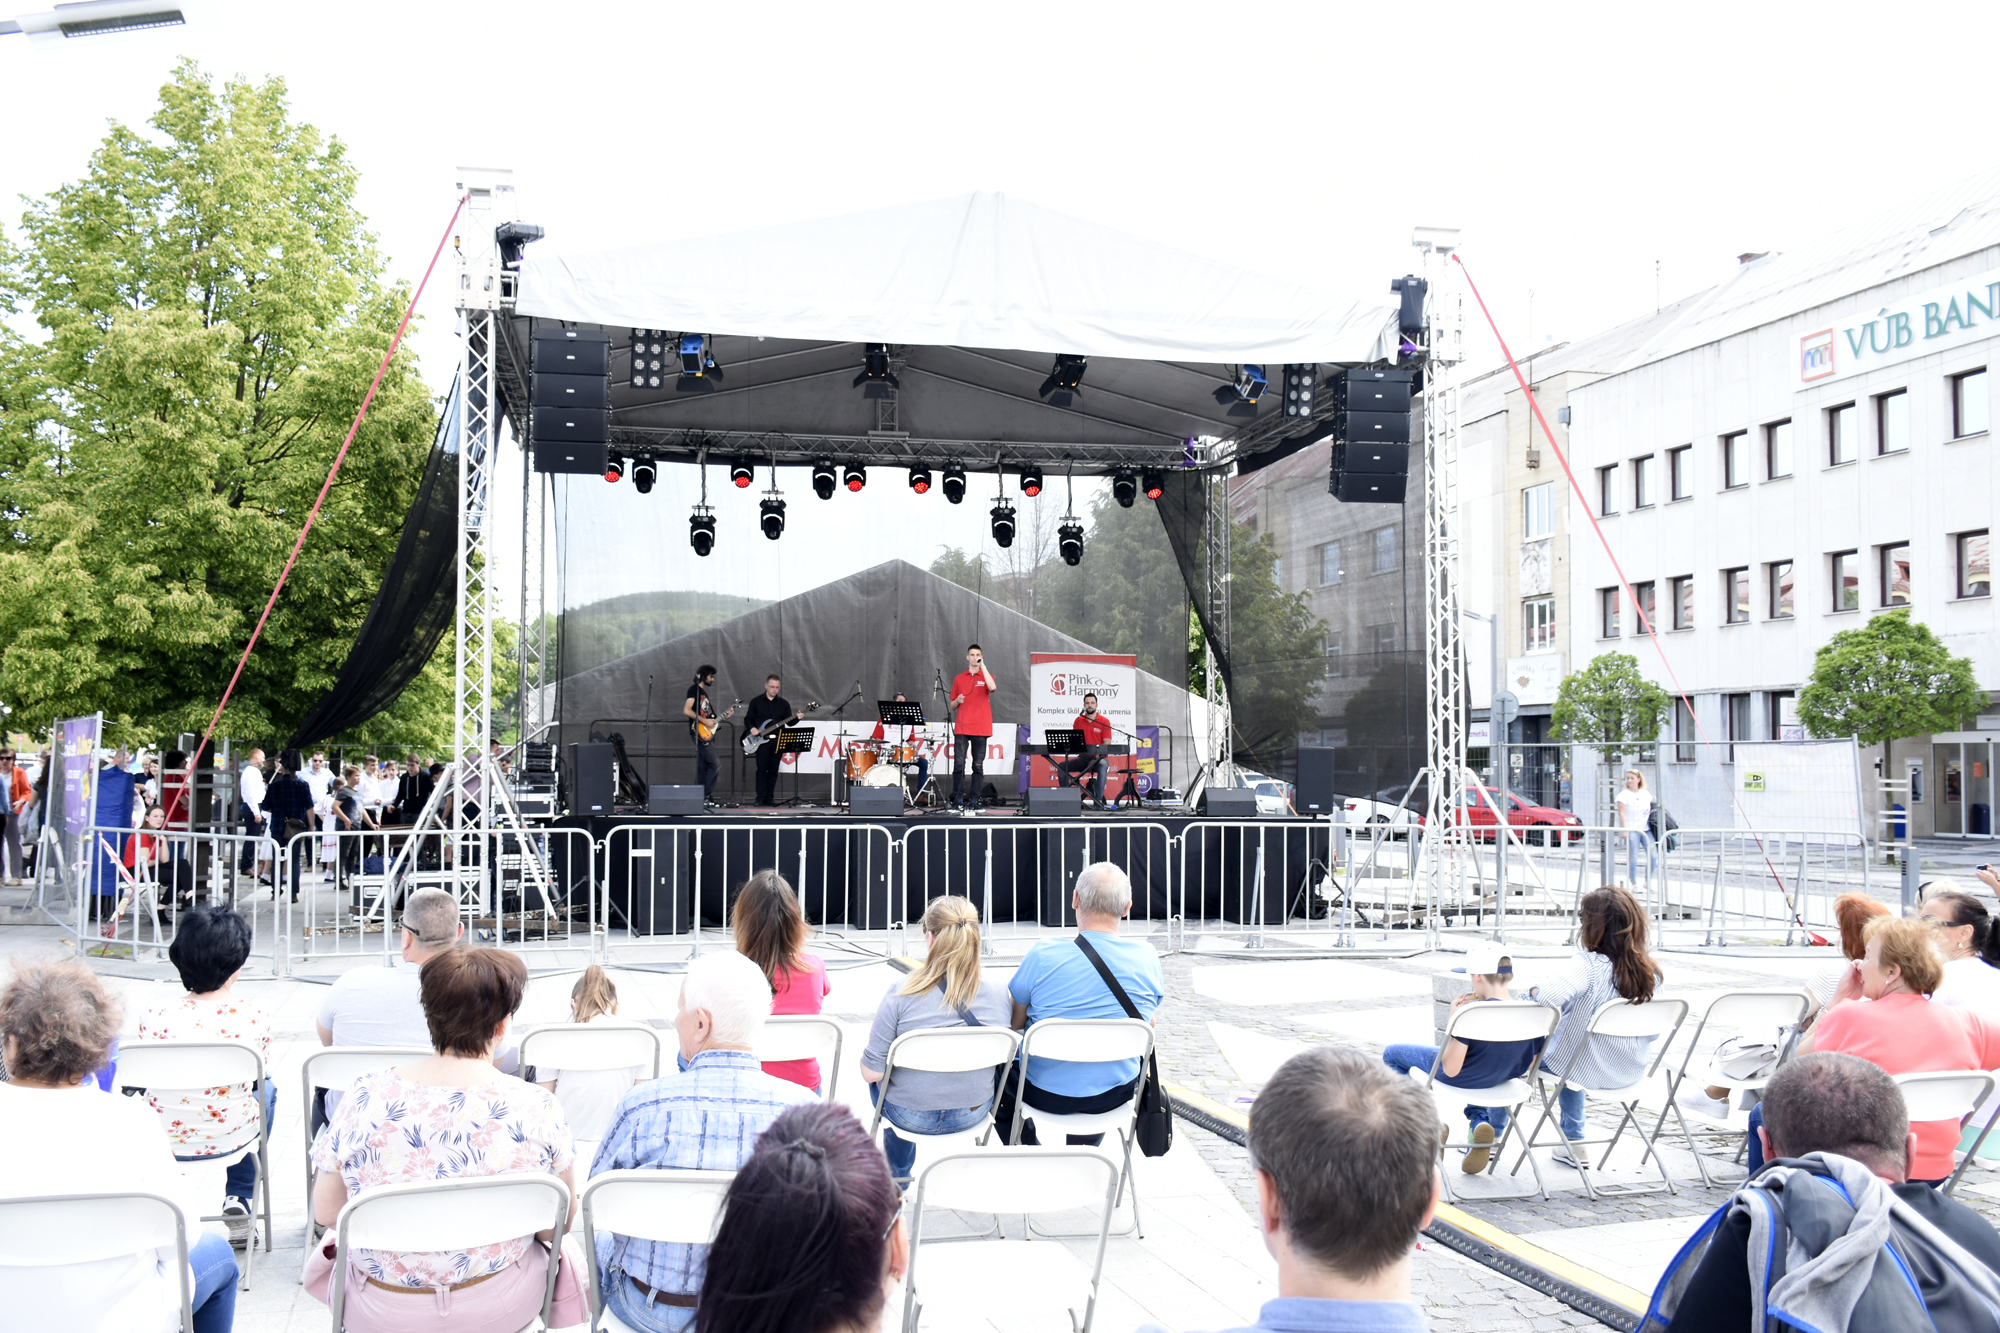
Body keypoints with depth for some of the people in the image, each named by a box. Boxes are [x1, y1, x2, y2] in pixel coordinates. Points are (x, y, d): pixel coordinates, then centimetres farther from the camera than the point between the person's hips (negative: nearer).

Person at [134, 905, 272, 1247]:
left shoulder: (154, 1015, -14)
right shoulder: (254, 1018, -16)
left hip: (161, 1141, 2)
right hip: (231, 1139, -2)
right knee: (266, 1088, 33)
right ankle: (238, 1199, 24)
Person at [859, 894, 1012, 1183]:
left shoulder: (901, 997, -26)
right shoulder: (999, 995, -16)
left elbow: (872, 1072, -19)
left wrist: (872, 1038, 1)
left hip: (910, 1115, -3)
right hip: (974, 1113, 3)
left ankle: (897, 1176, 46)